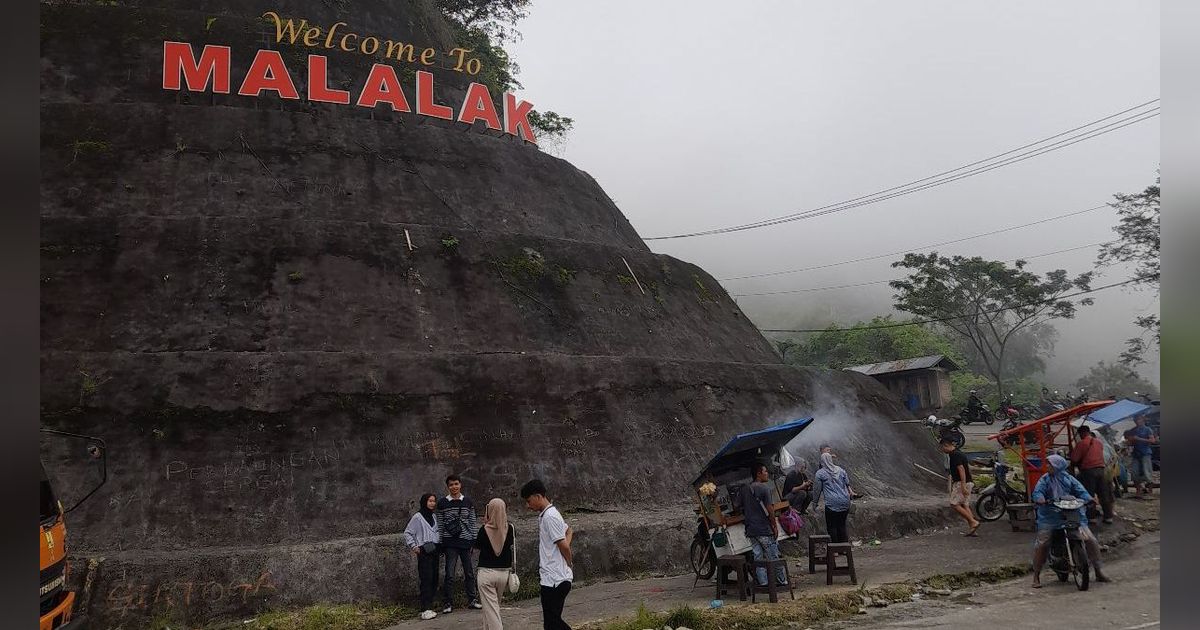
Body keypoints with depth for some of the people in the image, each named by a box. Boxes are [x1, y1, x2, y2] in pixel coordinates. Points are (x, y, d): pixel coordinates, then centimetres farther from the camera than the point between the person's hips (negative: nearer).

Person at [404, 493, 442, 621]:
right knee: (426, 579, -12)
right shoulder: (417, 517, -6)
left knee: (434, 579, 6)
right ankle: (426, 610, -13)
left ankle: (429, 605, 15)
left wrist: (439, 543, 13)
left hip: (434, 550, 7)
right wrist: (413, 546, -9)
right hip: (424, 551, -7)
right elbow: (407, 533, -4)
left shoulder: (434, 516, 14)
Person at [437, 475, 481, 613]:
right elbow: (440, 524, 3)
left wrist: (474, 539, 4)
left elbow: (473, 521, 9)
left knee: (469, 572, 8)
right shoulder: (442, 503, 1)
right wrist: (440, 542, 1)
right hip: (450, 542, -2)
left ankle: (472, 599, 19)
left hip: (466, 541, 2)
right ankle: (448, 603, 8)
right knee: (449, 574, -2)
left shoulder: (468, 502, 5)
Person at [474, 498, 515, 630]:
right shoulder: (510, 529, -7)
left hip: (486, 573, -4)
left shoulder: (484, 530, -14)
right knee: (495, 605, 24)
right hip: (504, 572, 4)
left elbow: (477, 546, 4)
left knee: (490, 608, 0)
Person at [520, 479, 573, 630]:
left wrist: (568, 563, 0)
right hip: (553, 579, 10)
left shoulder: (549, 517, -17)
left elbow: (564, 545, -20)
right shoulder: (545, 514, 14)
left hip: (554, 580, -10)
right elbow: (569, 531, 28)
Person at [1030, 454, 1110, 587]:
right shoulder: (1045, 479, 3)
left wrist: (1089, 498, -20)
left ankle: (1098, 572, 16)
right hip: (1050, 516, -2)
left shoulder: (1069, 479, 8)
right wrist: (1041, 499, -31)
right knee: (1042, 544, -13)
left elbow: (1080, 490, 1)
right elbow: (1037, 492, -9)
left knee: (1091, 540, -1)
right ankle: (1036, 576, -2)